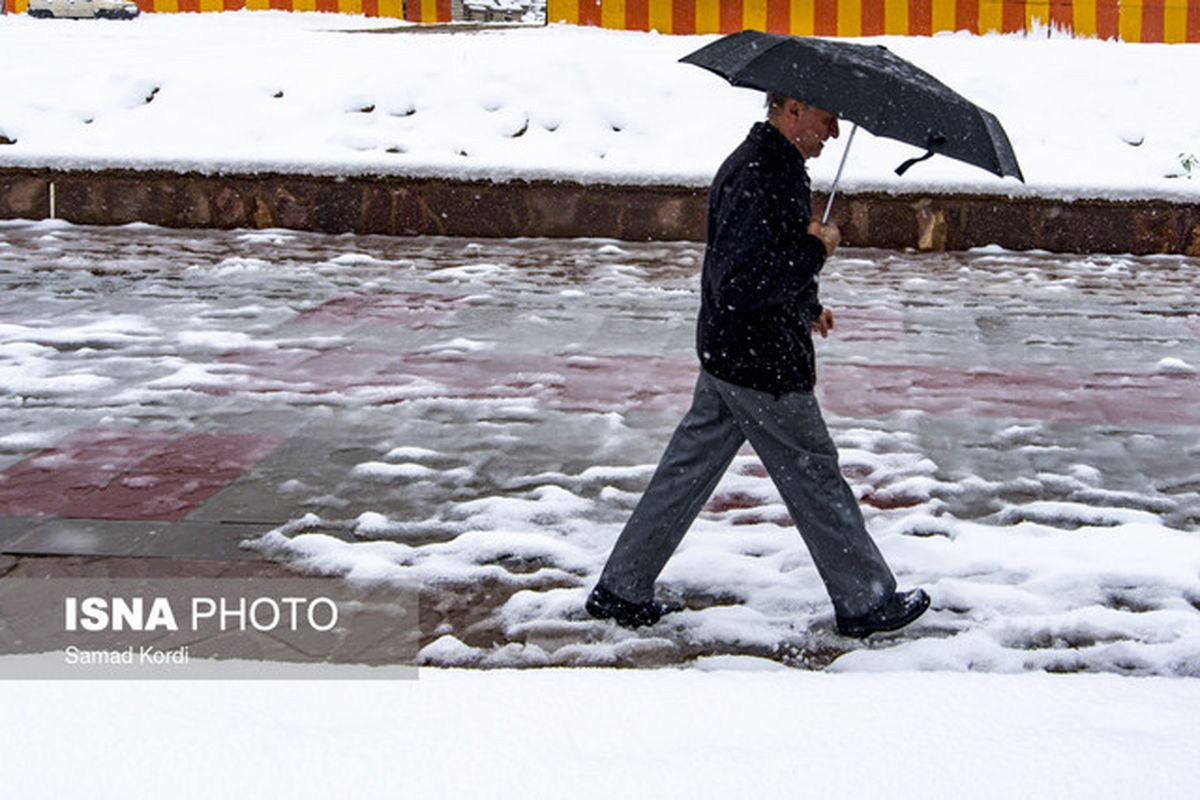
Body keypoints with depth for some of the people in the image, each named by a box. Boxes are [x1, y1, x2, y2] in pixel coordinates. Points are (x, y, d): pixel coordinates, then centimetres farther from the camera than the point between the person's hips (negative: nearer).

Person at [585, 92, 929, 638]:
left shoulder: (774, 165, 10)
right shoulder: (756, 179, -24)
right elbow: (737, 285, -30)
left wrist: (804, 309, 18)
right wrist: (813, 250, -22)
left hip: (726, 355, 10)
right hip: (761, 368, -10)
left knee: (688, 469, 15)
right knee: (815, 480, 4)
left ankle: (621, 589, 22)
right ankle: (866, 603, 19)